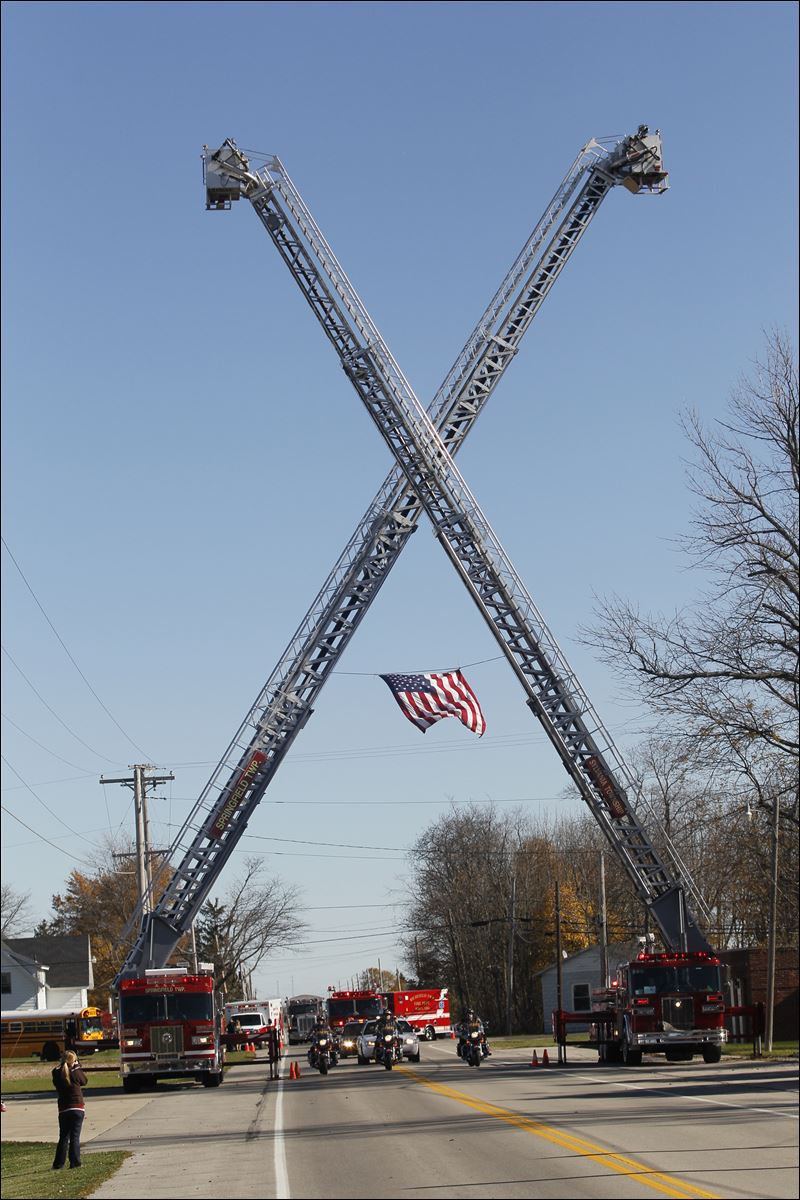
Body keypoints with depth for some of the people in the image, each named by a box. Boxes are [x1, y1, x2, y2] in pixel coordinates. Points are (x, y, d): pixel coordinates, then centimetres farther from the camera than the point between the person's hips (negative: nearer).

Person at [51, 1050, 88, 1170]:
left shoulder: (57, 1073, -3)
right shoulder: (75, 1072, -10)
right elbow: (84, 1081, 8)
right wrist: (77, 1066, 11)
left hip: (63, 1109, 3)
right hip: (78, 1108, -3)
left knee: (63, 1137, 11)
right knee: (75, 1136, 1)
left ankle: (58, 1163, 10)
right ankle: (75, 1162, -2)